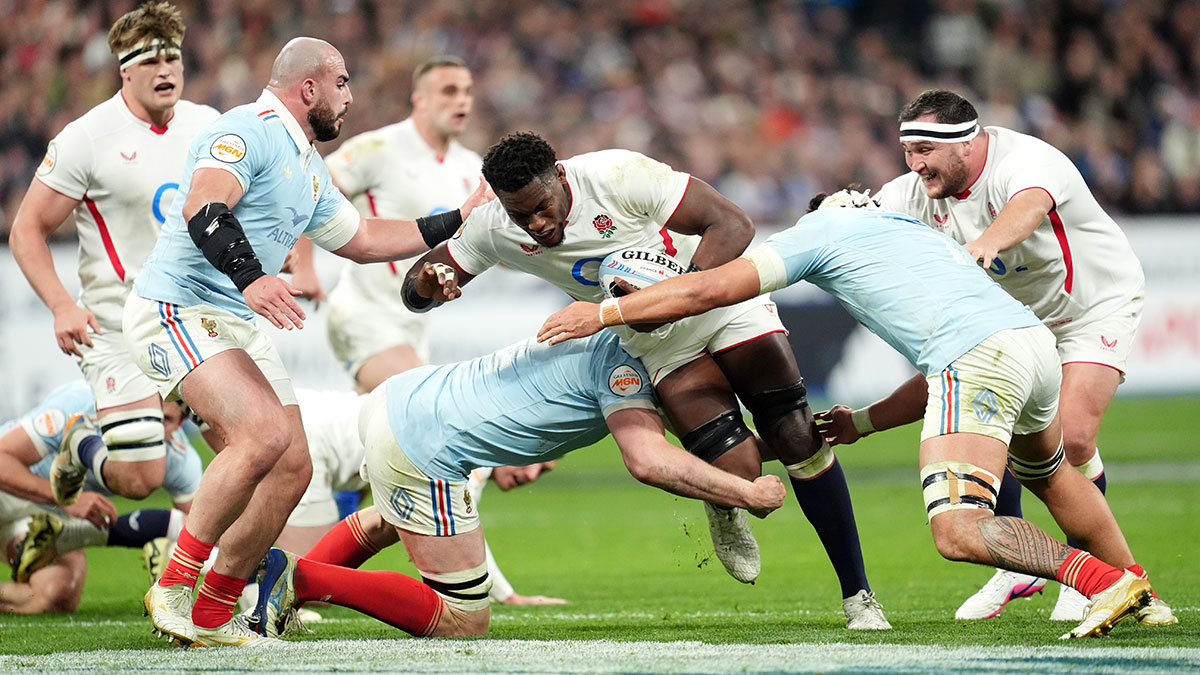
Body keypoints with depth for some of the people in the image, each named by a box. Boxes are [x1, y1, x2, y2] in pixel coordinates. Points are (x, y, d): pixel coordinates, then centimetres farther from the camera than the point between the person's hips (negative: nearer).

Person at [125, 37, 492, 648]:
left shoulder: (308, 170, 20)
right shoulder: (247, 132, -12)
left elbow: (362, 240, 32)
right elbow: (202, 208, -28)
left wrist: (459, 221, 31)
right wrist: (249, 279, -41)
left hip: (239, 324, 10)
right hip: (177, 309, -10)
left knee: (292, 468, 1)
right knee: (262, 435, -28)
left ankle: (211, 616, 10)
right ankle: (174, 586, -16)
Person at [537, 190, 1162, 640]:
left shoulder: (820, 229, 16)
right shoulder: (920, 235, 36)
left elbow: (712, 288, 10)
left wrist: (604, 312, 16)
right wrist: (862, 421, 41)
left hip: (978, 359, -8)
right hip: (1035, 339, 8)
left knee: (957, 532, -13)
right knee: (1047, 474, 36)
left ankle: (1102, 580, -25)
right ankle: (1137, 591, 35)